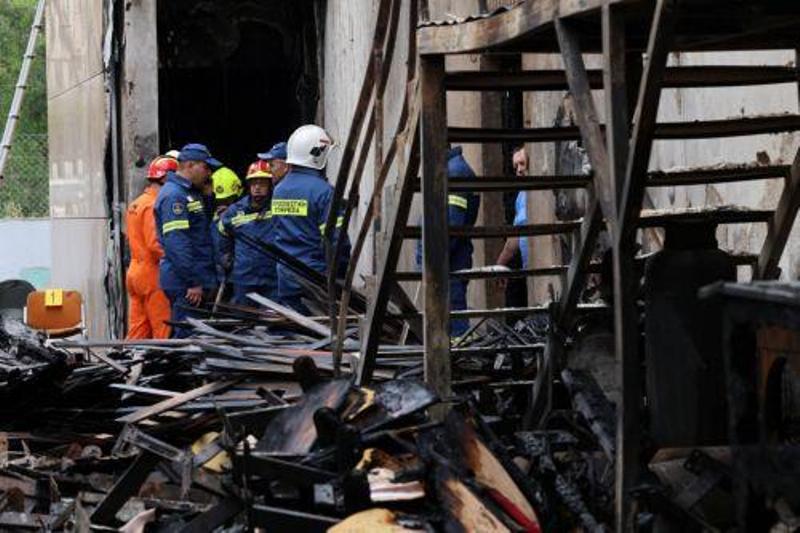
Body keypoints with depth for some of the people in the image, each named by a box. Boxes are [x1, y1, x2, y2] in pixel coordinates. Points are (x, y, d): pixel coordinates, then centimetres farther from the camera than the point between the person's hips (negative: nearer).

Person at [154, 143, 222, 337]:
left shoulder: (193, 194, 19)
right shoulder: (174, 195, -14)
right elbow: (176, 243, -21)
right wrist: (193, 282, -22)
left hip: (197, 280, 10)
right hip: (186, 284, -10)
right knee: (188, 336, -10)